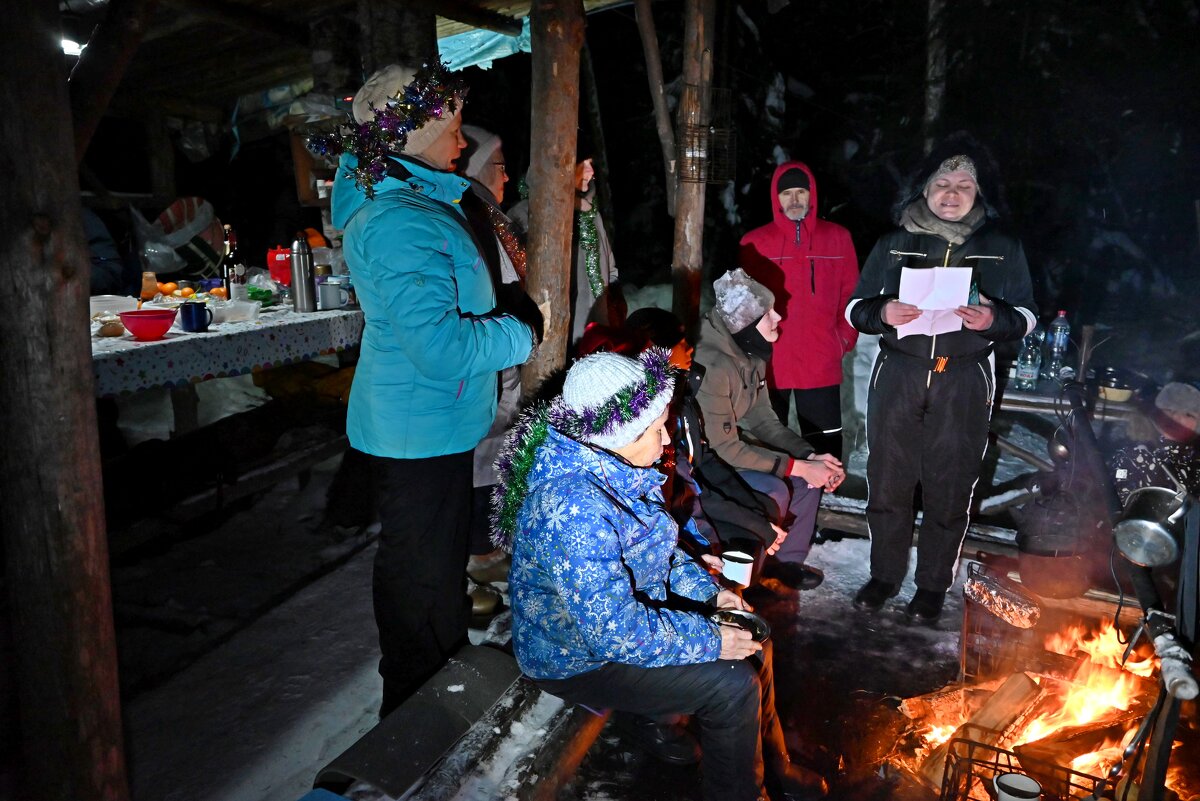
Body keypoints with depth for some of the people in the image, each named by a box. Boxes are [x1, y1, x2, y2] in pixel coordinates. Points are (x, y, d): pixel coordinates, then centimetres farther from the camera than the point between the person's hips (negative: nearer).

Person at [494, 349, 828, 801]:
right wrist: (711, 641, -23)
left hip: (631, 608, 9)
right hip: (579, 657, -9)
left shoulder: (615, 468, -4)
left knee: (750, 638, 10)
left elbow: (659, 548, 13)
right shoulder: (573, 506, -35)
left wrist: (708, 592, 0)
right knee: (733, 684, -15)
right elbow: (616, 631, -34)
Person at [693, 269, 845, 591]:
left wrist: (810, 456, -9)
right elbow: (723, 447, -28)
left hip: (724, 443, 9)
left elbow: (762, 420, 5)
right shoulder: (713, 367, -30)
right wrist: (798, 467, -23)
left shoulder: (750, 352, -2)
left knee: (810, 470, 2)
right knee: (773, 491, -26)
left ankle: (785, 561, 16)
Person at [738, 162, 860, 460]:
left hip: (821, 364, 1)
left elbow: (850, 293, 9)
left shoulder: (838, 238, 6)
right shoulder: (754, 243, 3)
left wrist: (845, 337, -2)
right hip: (768, 364, 0)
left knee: (825, 445, 7)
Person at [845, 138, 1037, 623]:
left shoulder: (1002, 248, 10)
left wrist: (994, 319, -12)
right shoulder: (894, 243, 11)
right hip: (897, 377, 1)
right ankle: (884, 575, 22)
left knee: (949, 489, 3)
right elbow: (855, 307, 11)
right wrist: (881, 313, -12)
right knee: (887, 481, 3)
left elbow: (1026, 316, 11)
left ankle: (933, 586, 20)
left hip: (965, 383, 0)